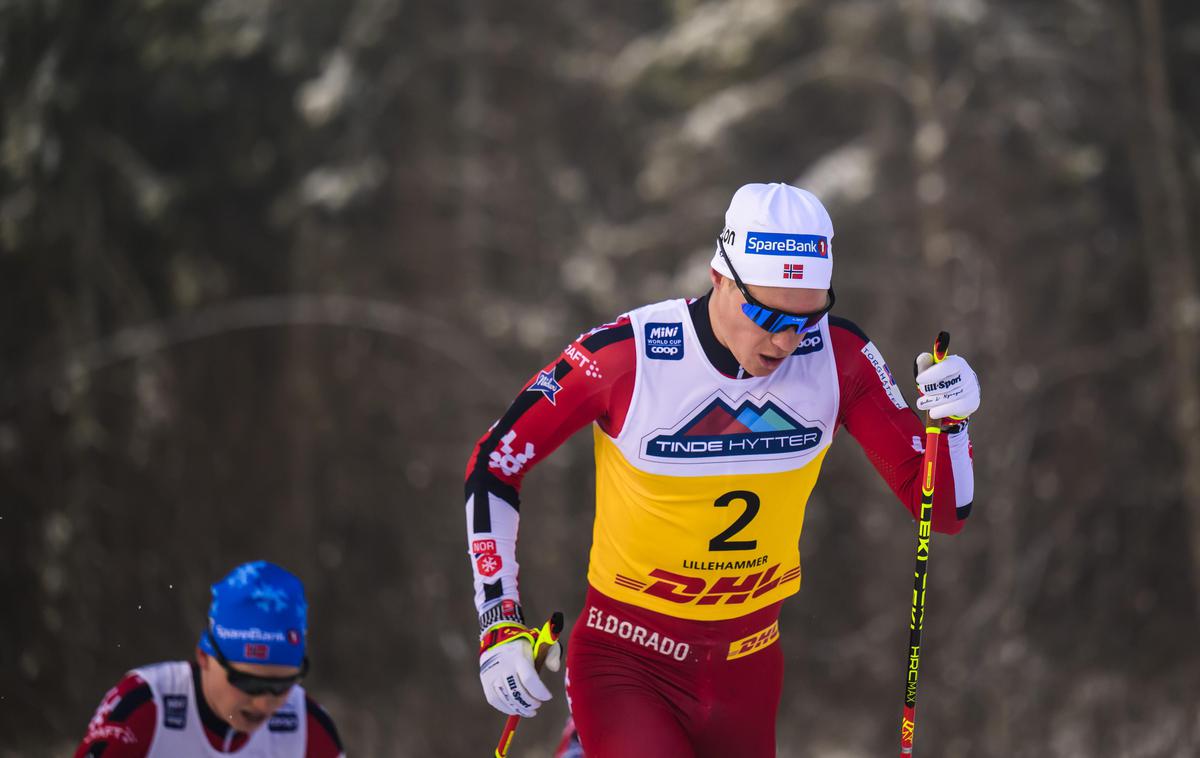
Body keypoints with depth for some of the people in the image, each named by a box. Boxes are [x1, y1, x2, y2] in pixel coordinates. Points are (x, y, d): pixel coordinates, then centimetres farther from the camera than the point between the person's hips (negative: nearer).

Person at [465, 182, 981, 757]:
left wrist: (951, 420, -23)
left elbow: (941, 511, -5)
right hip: (628, 665, -4)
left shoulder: (838, 358, -9)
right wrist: (499, 626, -10)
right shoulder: (624, 356, -17)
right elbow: (492, 468, -6)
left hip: (747, 668, 4)